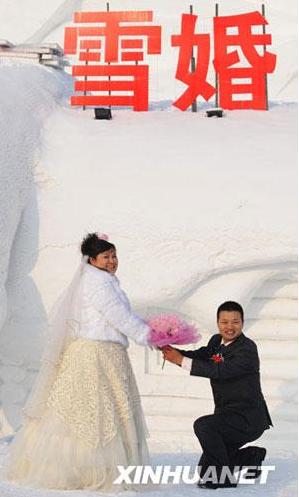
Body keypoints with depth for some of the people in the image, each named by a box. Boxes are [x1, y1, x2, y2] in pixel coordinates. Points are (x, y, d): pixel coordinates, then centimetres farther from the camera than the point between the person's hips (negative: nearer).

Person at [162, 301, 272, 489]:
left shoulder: (248, 348, -20)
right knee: (206, 466, 12)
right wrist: (171, 350, -14)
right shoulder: (216, 341, 6)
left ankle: (223, 476, -11)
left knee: (203, 425, -30)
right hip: (228, 414, 9)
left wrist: (181, 360, -30)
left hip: (248, 418, -9)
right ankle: (252, 458, 33)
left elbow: (220, 371, -30)